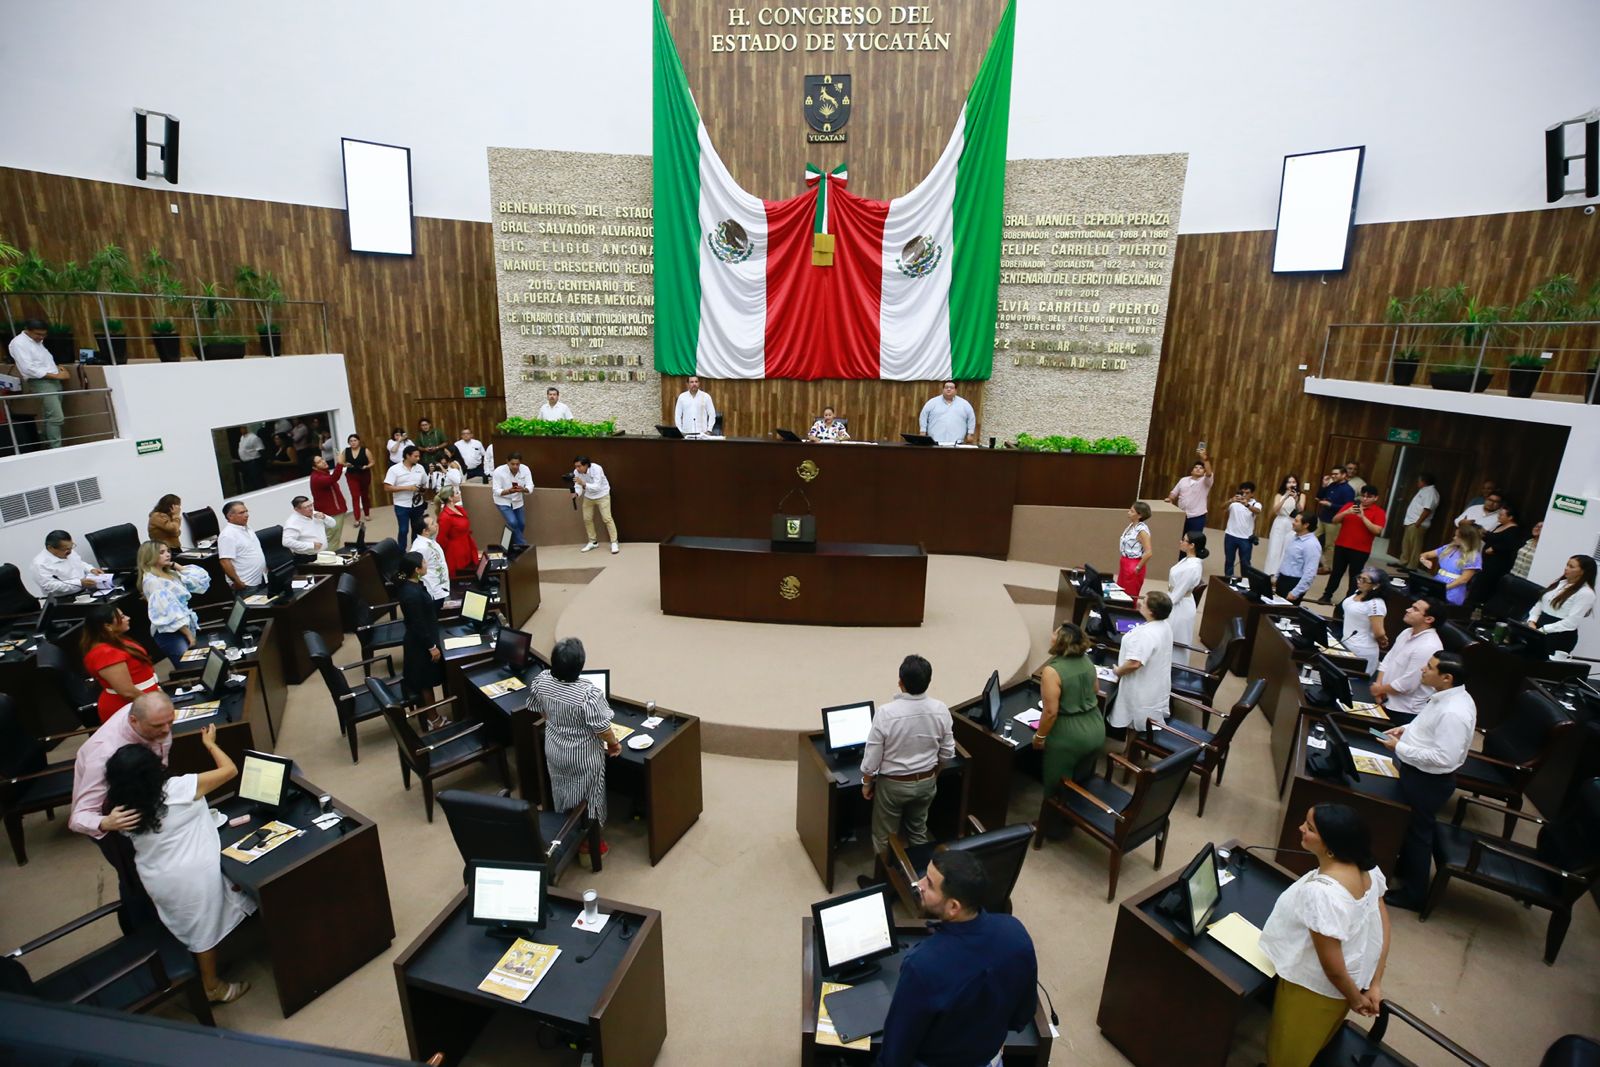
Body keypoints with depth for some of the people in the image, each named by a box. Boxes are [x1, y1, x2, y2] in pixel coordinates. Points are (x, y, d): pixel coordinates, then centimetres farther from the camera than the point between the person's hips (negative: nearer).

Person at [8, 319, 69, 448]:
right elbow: (28, 369, -18)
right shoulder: (18, 343, -9)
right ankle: (55, 449, -13)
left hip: (54, 381, 9)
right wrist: (55, 375, -17)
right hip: (40, 383, -9)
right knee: (56, 417, -16)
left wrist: (57, 368, 7)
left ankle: (49, 446, 16)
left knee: (51, 417, 10)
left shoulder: (37, 341, 18)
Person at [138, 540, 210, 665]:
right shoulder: (151, 581, -12)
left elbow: (201, 580, 15)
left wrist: (179, 568, 7)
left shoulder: (170, 574, 13)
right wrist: (188, 634, -18)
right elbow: (169, 610, -17)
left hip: (184, 627, 8)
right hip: (169, 633, -8)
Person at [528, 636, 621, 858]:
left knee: (562, 793, 27)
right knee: (586, 798, 18)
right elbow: (602, 728, -23)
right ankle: (588, 842, 36)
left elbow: (538, 711, 2)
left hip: (553, 750, 5)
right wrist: (614, 744, -3)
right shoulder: (589, 694, -34)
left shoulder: (541, 681, -17)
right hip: (582, 757, -5)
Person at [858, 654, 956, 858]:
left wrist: (866, 783, 0)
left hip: (893, 784, -4)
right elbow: (947, 753, -2)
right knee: (918, 830, 26)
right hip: (926, 782, 4)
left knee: (885, 837, 16)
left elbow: (872, 757, -18)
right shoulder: (941, 710, -15)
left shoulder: (886, 713, -27)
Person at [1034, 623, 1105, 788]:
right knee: (1083, 779, 26)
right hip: (1096, 728, 7)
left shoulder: (1052, 670, -23)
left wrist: (1039, 736, -9)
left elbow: (1051, 712, -22)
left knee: (1058, 784, 13)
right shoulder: (1086, 660, 0)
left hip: (1069, 735, -7)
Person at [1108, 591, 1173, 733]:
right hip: (1156, 687, 10)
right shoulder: (1164, 626, -1)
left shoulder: (1146, 634, -33)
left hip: (1143, 691, -9)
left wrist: (1118, 671, -20)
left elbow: (1134, 663, -37)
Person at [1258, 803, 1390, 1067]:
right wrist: (1374, 984, 6)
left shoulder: (1319, 892, -39)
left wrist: (1354, 998, -8)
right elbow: (1383, 926, -2)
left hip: (1315, 989, -7)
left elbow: (1332, 965, -28)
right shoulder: (1368, 869, -13)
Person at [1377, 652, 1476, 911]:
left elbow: (1444, 757, -31)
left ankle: (1414, 893, 27)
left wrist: (1400, 748, -25)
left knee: (1417, 831, 8)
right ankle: (1404, 867, 49)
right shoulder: (1447, 697, -1)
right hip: (1417, 773, 9)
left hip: (1428, 780, -9)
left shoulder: (1453, 712, -32)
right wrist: (1407, 729, 3)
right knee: (1408, 823, 27)